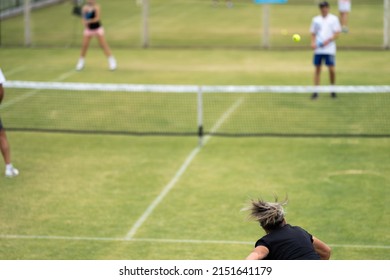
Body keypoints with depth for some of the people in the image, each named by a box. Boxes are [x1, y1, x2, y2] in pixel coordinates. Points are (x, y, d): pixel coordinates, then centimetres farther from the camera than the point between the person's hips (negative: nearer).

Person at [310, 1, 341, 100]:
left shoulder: (334, 19, 4)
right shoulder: (316, 20, 12)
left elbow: (337, 33, -1)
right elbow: (313, 33, 15)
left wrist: (328, 41, -15)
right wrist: (313, 43, -3)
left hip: (329, 49, -2)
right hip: (318, 49, 2)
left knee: (331, 69, -5)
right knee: (317, 68, 1)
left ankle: (332, 90, 12)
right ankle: (316, 91, 4)